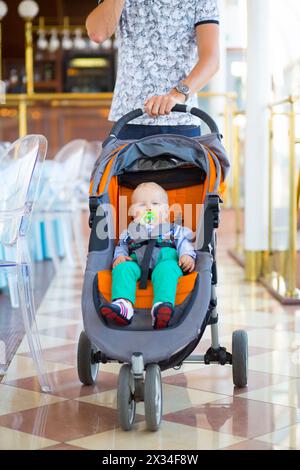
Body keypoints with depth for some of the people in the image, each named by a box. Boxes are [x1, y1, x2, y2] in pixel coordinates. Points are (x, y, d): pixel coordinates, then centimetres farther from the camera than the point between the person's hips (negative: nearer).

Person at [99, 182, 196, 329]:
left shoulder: (174, 230, 29)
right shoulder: (130, 232, 35)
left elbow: (184, 243, 16)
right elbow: (121, 246, 29)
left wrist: (187, 255, -7)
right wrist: (119, 256, 4)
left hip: (166, 259, -2)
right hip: (137, 263, 2)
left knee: (166, 269, -39)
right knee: (122, 268, -31)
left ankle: (162, 306, -66)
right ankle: (123, 304, -54)